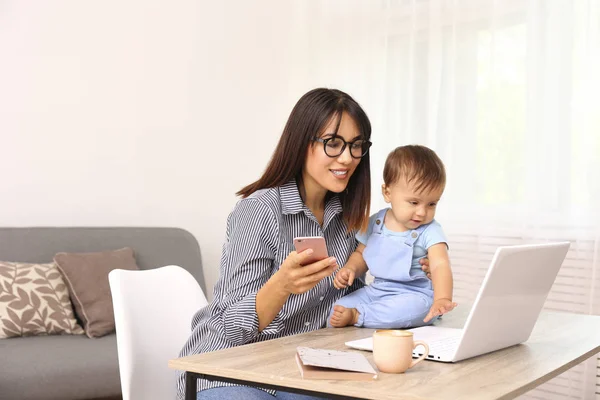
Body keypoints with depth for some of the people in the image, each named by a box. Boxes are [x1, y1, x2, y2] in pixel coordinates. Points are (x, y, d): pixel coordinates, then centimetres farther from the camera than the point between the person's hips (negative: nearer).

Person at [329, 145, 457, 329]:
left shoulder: (430, 232, -10)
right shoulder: (376, 222, 5)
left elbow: (440, 265, -24)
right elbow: (361, 254, 19)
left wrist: (442, 299, -43)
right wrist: (350, 269, -5)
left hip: (414, 294, -4)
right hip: (376, 290, 4)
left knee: (417, 307, -37)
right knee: (339, 307, -17)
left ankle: (356, 316, -29)